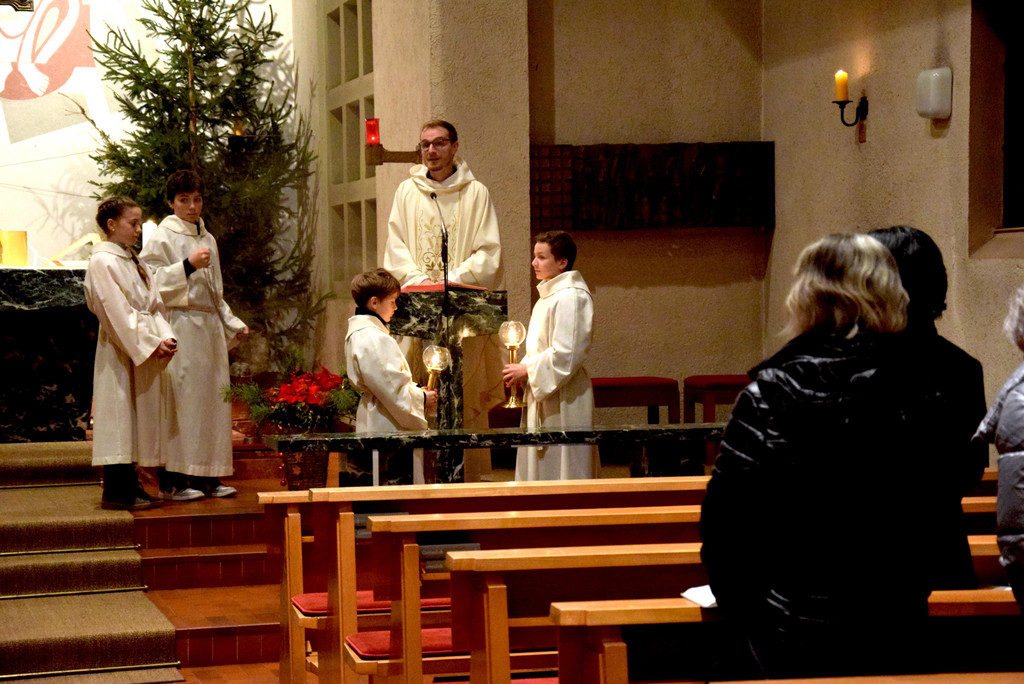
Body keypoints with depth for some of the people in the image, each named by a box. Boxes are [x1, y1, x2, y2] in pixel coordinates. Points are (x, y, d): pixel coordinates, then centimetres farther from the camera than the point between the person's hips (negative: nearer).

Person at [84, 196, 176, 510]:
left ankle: (130, 486, 13)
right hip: (120, 351, -8)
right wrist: (149, 343, -17)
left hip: (144, 351, 8)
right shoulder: (102, 261, -9)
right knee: (119, 413, -7)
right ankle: (116, 492, -6)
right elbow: (116, 312, -15)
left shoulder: (135, 263, 17)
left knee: (140, 415, 8)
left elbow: (154, 305, 13)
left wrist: (165, 337, -5)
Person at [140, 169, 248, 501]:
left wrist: (233, 323, 19)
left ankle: (206, 476, 11)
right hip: (179, 327, -7)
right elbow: (150, 281, -13)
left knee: (211, 398, 6)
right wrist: (188, 265, -19)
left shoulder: (208, 238, 20)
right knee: (180, 399, -10)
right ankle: (171, 482, -8)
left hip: (209, 327, 7)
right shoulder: (162, 237, -2)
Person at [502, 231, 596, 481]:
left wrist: (527, 370, -15)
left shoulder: (570, 298, -16)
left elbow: (565, 353, -22)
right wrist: (524, 370, 6)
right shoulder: (548, 296, 15)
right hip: (543, 392, 10)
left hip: (562, 397, -10)